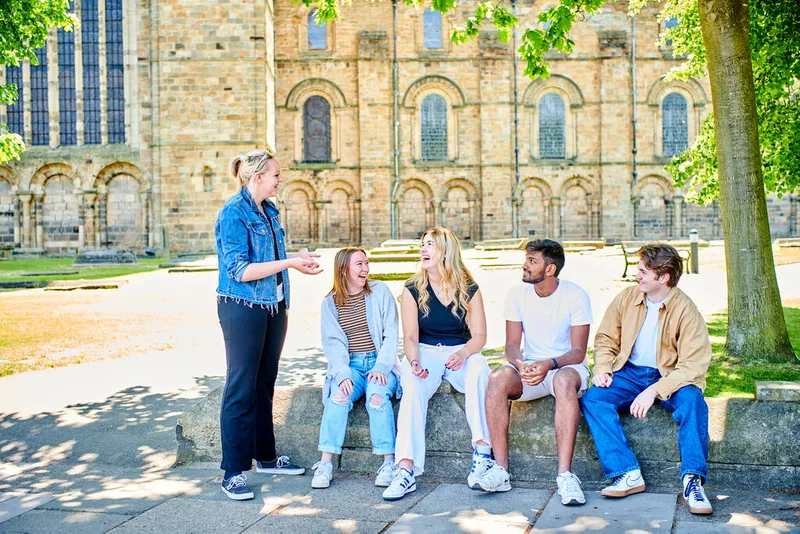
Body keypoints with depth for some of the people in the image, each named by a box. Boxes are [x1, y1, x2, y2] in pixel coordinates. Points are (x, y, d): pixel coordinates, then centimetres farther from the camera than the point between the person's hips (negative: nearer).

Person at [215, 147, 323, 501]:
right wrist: (288, 263, -22)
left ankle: (266, 456, 27)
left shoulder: (269, 211, 12)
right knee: (241, 388, -6)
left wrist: (298, 260, 5)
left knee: (265, 384, 15)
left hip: (273, 307, 8)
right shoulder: (234, 213, -14)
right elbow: (239, 270, -20)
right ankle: (233, 472, -1)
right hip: (242, 309, -8)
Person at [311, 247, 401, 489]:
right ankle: (325, 464, -27)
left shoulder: (380, 292, 5)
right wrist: (343, 374, -16)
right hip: (349, 365, 1)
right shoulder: (330, 303, 8)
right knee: (338, 396, -29)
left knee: (377, 395, -32)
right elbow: (332, 342, 1)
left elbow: (391, 334, 0)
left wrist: (381, 367, -13)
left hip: (380, 363, -1)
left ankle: (389, 462, -26)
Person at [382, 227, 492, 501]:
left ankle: (482, 452, -33)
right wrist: (414, 362, -24)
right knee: (412, 387, -33)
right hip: (426, 353, 0)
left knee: (478, 368, -35)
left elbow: (479, 335, -2)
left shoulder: (469, 289, 3)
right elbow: (411, 336, -2)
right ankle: (406, 469, -41)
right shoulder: (413, 290, 3)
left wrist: (464, 353, -24)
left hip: (460, 352, 0)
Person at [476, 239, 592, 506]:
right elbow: (511, 344, -1)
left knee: (564, 381, -40)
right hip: (528, 366, 3)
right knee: (497, 379, -30)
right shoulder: (517, 294, 1)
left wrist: (550, 364, -31)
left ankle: (565, 474, -41)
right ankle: (501, 471, -28)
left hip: (567, 365, -3)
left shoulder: (576, 296, -9)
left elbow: (578, 351, -11)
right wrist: (520, 364, -25)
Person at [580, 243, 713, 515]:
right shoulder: (626, 299, 0)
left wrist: (654, 391, -29)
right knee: (592, 398, -24)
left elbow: (692, 367, -18)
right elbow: (606, 339, 13)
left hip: (668, 377, -3)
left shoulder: (686, 310, -12)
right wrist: (602, 369, -8)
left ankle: (692, 481, -33)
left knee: (692, 400, -35)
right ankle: (628, 475, -31)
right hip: (630, 373, 3)